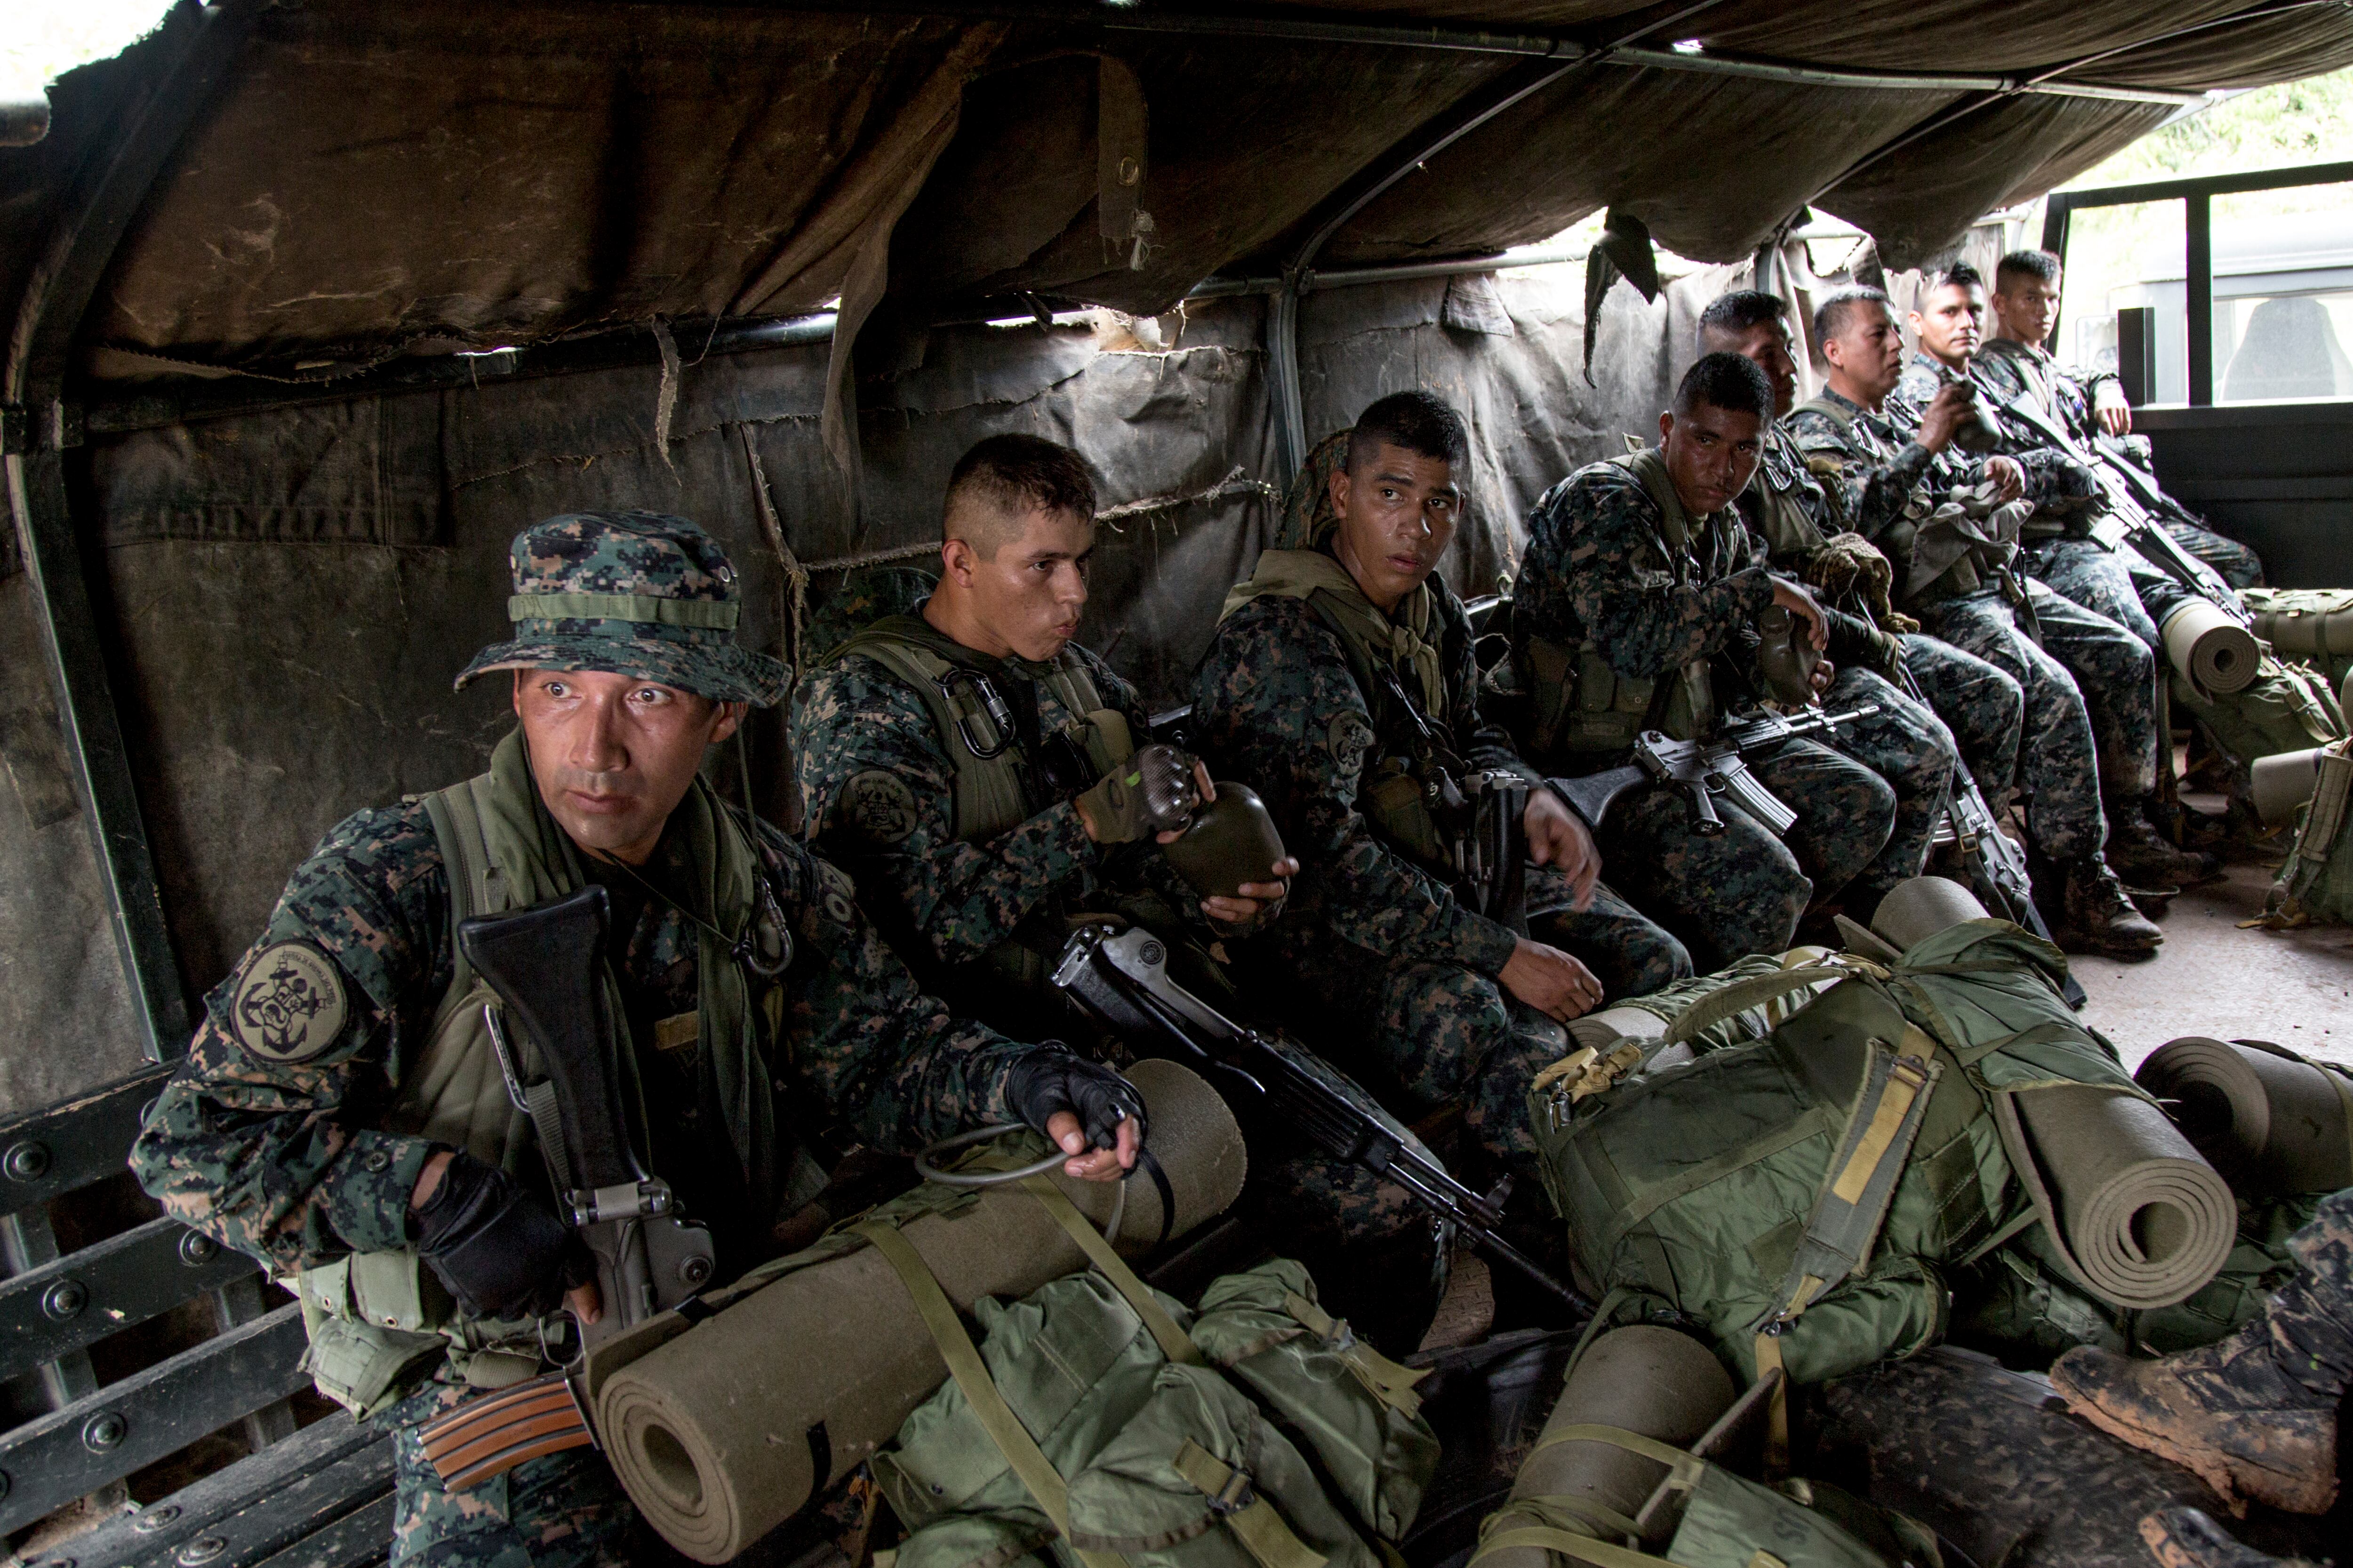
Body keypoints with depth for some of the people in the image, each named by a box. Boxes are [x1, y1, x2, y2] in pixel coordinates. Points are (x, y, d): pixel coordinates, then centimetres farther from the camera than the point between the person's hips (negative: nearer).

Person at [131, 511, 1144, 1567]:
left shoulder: (765, 883, 0)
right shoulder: (395, 882, -16)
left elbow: (878, 1052, 8)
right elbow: (198, 1137, -14)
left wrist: (1016, 1081, -11)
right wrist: (432, 1195, -26)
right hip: (497, 1352, -5)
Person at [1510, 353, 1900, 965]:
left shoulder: (1724, 526, 12)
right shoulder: (1604, 502, -15)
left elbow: (1730, 644, 26)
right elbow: (1634, 639, -32)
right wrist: (1761, 587, -20)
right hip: (1601, 762, -9)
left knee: (1865, 806, 5)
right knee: (1764, 879, -25)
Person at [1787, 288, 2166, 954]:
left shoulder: (1901, 421, 26)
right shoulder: (1816, 431, -2)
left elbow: (1957, 485, 34)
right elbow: (1851, 518, -19)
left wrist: (1995, 473, 11)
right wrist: (1921, 448, -19)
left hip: (1993, 581, 10)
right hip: (1930, 605, -10)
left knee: (2128, 656, 3)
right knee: (2055, 694, -27)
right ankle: (2073, 891, -22)